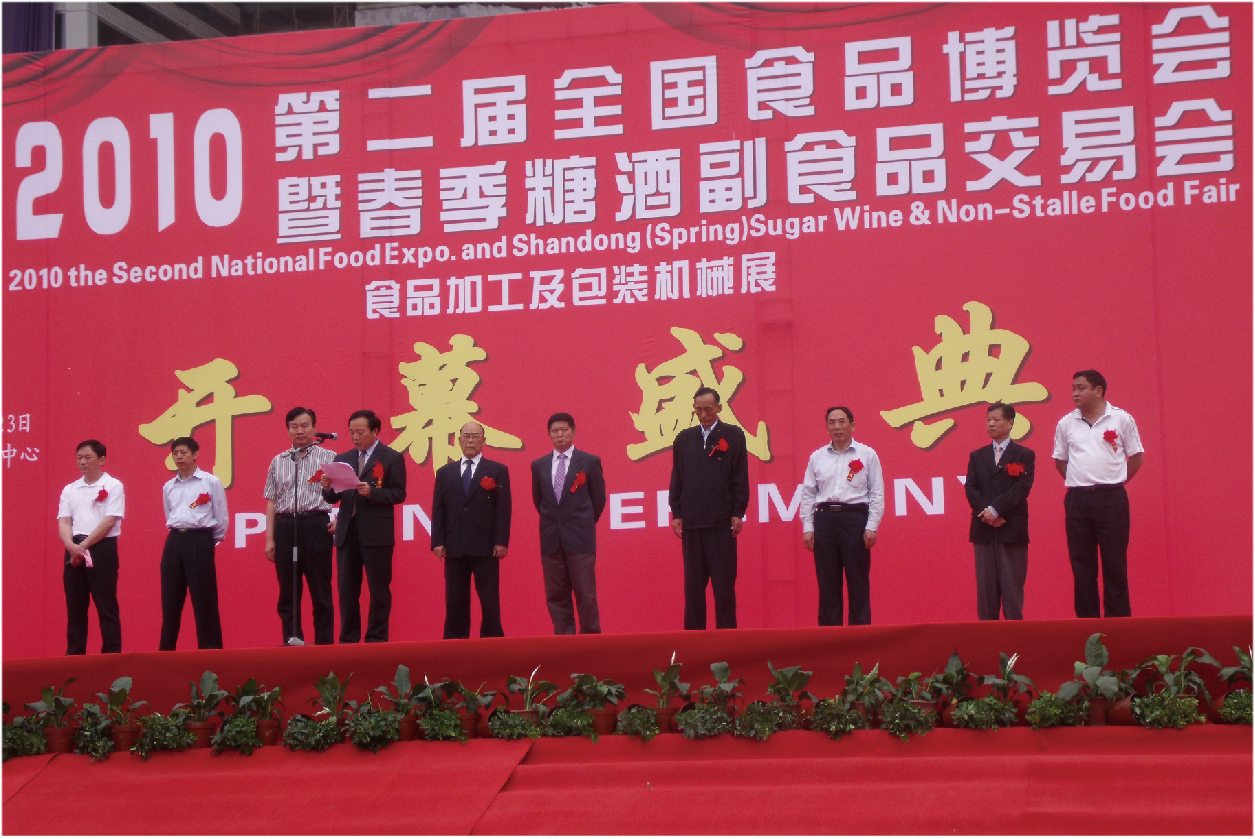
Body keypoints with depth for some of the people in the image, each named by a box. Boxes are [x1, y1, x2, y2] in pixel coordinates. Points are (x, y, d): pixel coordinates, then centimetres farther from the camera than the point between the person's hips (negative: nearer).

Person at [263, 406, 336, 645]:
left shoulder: (328, 458, 6)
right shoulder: (278, 462, 15)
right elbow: (271, 502, 12)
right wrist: (269, 538, 6)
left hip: (315, 525, -3)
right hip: (285, 526, 3)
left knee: (321, 591, -2)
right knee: (287, 592, 3)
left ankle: (324, 643, 2)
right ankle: (292, 639, 6)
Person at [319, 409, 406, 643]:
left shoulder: (392, 458, 1)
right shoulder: (343, 459, 15)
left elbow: (398, 494, -6)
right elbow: (333, 498, 12)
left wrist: (371, 492, -19)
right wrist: (327, 488, -9)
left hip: (376, 534, -5)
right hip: (347, 533, 5)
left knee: (379, 589, 0)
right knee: (347, 590, 7)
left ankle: (377, 639, 5)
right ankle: (348, 640, 13)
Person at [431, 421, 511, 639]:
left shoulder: (498, 471, 7)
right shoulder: (445, 472, 15)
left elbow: (503, 509, 1)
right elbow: (438, 510, 10)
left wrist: (501, 542, -8)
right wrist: (438, 542, 0)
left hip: (485, 547, -2)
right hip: (454, 547, 3)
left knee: (490, 601, -2)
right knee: (455, 602, 3)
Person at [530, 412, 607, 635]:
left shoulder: (590, 462, 2)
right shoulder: (539, 465, 10)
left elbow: (598, 498, 7)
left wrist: (584, 525, 9)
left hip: (580, 538, -3)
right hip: (551, 540, 3)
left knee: (585, 592, -4)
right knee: (555, 595, 3)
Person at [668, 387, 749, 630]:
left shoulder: (733, 436, 3)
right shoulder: (684, 439, 12)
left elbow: (740, 478, 1)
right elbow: (676, 479, 13)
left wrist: (738, 513, -5)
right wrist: (676, 513, 6)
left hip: (722, 521, -3)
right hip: (691, 522, 3)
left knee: (724, 584, -1)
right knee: (693, 584, 5)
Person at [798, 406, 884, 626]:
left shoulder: (866, 454, 6)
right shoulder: (817, 457, 12)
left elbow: (877, 493, 3)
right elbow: (807, 494, 12)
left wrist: (871, 527, -5)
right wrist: (808, 528, 4)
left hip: (855, 517, -2)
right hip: (824, 519, 2)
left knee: (858, 582, -1)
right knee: (827, 583, 3)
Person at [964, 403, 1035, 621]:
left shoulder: (1024, 455, 5)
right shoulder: (977, 456, 15)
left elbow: (1022, 488, -7)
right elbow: (970, 488, 5)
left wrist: (995, 510, -16)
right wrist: (986, 513, -12)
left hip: (1012, 529, -3)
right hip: (983, 529, 3)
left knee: (1012, 585, -3)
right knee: (986, 585, 2)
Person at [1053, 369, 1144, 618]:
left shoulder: (1121, 420, 1)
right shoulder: (1066, 424, 8)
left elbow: (1136, 457, 8)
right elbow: (1060, 460, 18)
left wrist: (1114, 482, 2)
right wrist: (1078, 482, 8)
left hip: (1111, 499, -3)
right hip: (1077, 500, 3)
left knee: (1115, 563, -1)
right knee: (1081, 564, 4)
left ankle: (1118, 620, 3)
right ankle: (1086, 621, 10)